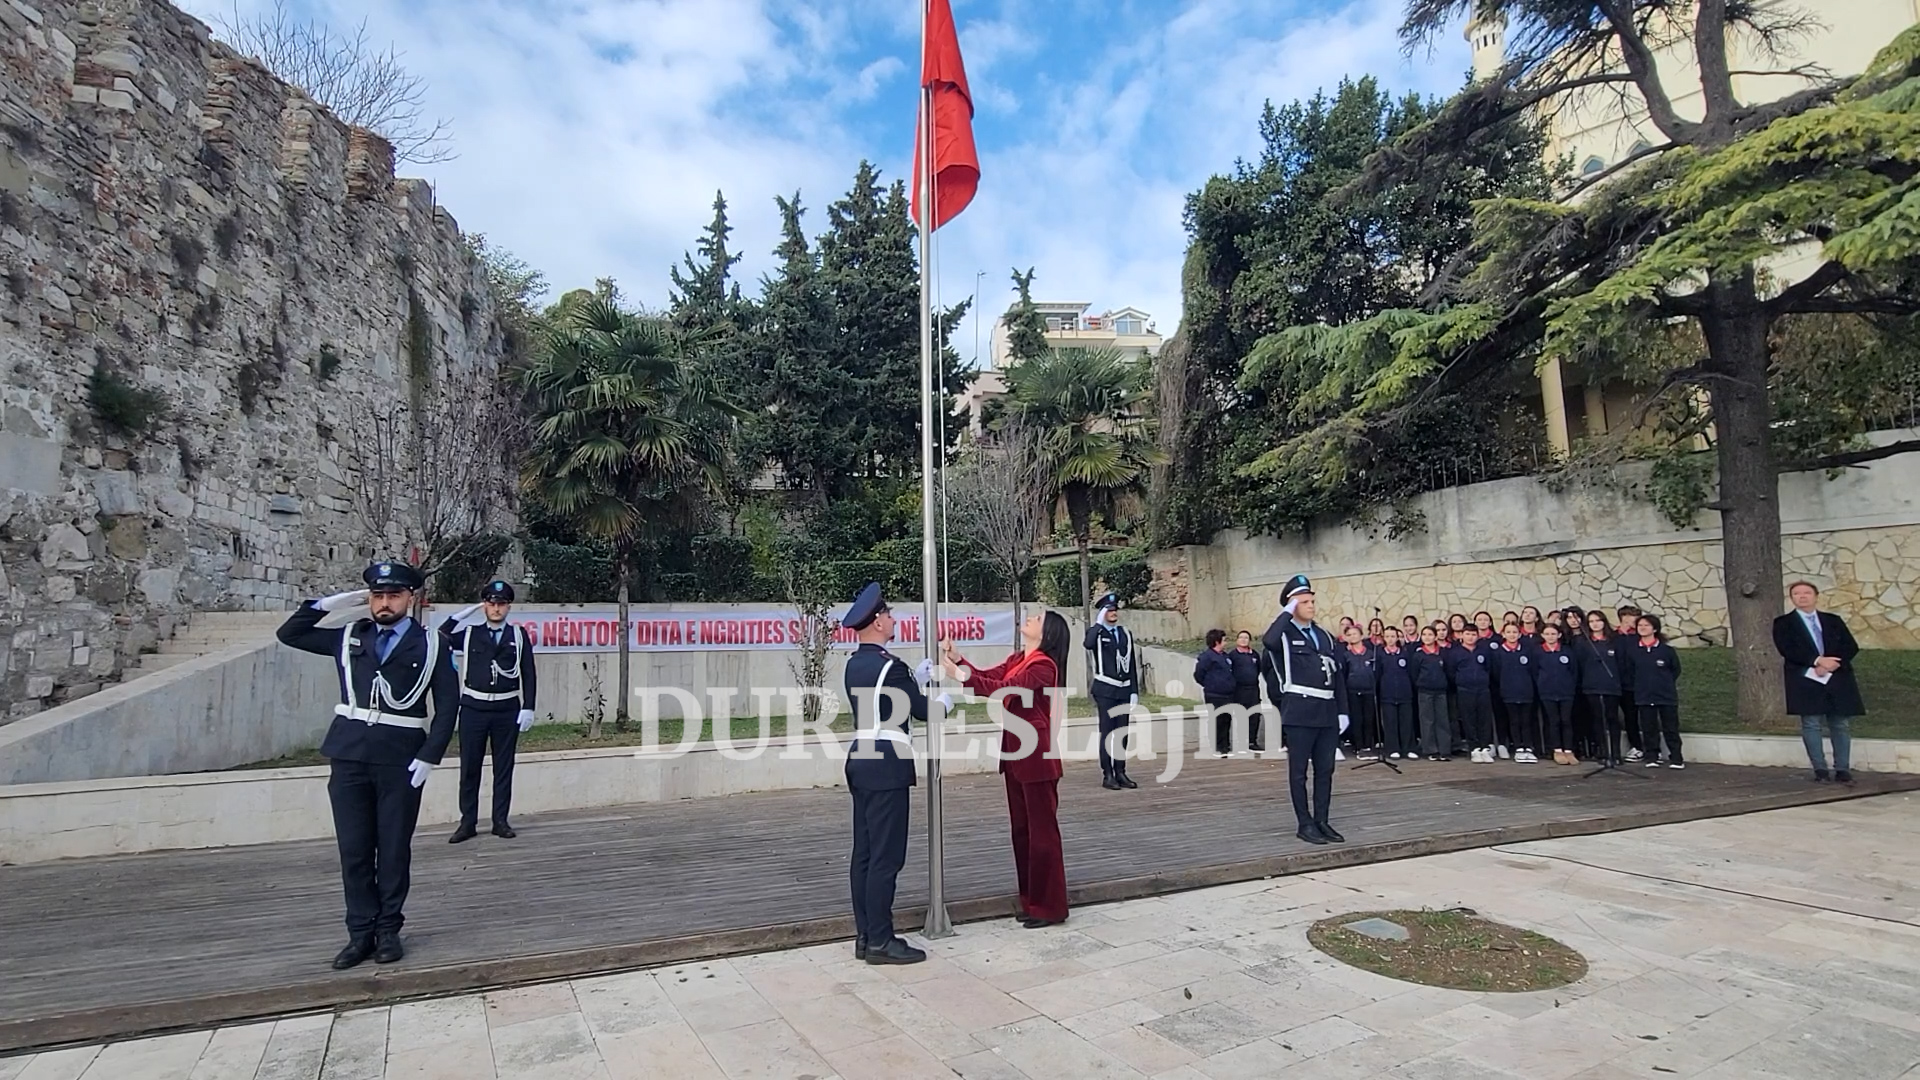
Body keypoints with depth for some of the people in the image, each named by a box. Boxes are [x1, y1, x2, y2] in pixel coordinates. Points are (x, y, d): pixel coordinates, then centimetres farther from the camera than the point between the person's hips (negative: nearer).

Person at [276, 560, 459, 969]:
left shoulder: (430, 645, 0)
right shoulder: (348, 637, 10)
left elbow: (447, 704, -2)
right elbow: (289, 634, 14)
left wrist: (429, 755, -9)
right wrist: (329, 603, 2)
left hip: (401, 760, -3)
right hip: (349, 756, 3)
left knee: (394, 850, 7)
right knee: (354, 850, 8)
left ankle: (388, 931, 20)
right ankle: (361, 933, 19)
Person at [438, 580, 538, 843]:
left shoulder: (519, 635, 4)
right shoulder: (469, 633, 6)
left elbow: (529, 673, 3)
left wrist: (528, 708, -3)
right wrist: (458, 616, -7)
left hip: (507, 710, 0)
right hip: (474, 708, 0)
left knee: (504, 767, 6)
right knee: (469, 767, 4)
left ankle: (500, 821, 15)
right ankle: (468, 823, 14)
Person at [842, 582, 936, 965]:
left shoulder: (855, 664, 11)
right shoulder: (889, 665, -16)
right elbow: (922, 711, -8)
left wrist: (924, 674, 23)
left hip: (862, 763, 9)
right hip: (887, 767, -9)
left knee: (864, 853, 12)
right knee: (886, 856, -3)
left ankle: (865, 935, 19)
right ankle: (880, 941, 3)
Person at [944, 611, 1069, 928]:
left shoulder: (1044, 665, -15)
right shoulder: (1017, 660, 12)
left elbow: (1005, 688, -26)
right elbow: (985, 677, 8)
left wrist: (960, 675, -29)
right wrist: (956, 659, -6)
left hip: (1036, 756, -9)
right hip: (1016, 752, 9)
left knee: (1042, 829, 0)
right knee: (1022, 828, 14)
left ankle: (1050, 906, 11)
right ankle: (1032, 900, 25)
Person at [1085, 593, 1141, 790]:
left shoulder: (1126, 634, 13)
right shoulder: (1095, 632, -1)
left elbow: (1132, 665, 13)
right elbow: (1088, 645, -27)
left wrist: (1134, 691, 8)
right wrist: (1099, 622, -19)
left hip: (1124, 690, 5)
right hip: (1105, 690, -5)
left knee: (1122, 734, 7)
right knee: (1107, 733, -4)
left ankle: (1120, 773, 14)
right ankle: (1107, 775, 0)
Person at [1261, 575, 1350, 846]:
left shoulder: (1323, 636, 15)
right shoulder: (1284, 634, -3)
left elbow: (1338, 675, 15)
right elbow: (1269, 641, -30)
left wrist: (1342, 710, 9)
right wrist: (1287, 612, -17)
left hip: (1327, 712, 6)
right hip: (1299, 712, -6)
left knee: (1325, 770, 11)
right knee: (1299, 771, 2)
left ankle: (1322, 821, 20)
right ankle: (1305, 824, 10)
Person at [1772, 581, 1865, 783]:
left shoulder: (1834, 621, 16)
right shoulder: (1783, 623, 6)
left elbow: (1851, 647, 6)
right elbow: (1787, 650, -7)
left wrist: (1830, 664, -11)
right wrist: (1817, 660, -18)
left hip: (1838, 678, 3)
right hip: (1805, 680, -3)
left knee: (1841, 725, 3)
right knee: (1811, 724, -5)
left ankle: (1843, 769, 9)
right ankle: (1820, 769, 1)